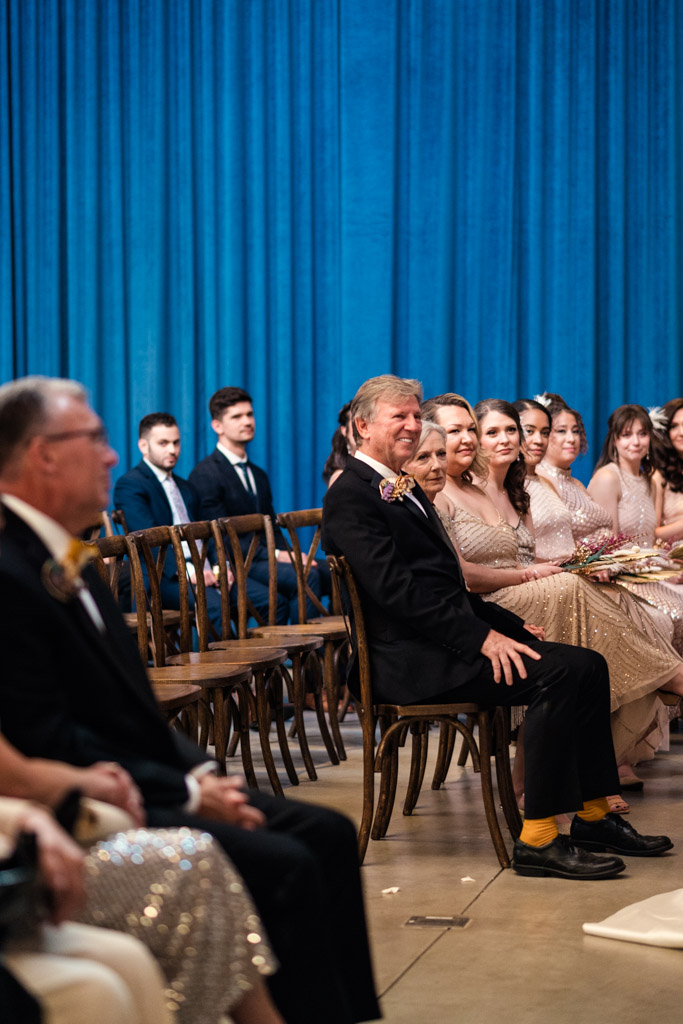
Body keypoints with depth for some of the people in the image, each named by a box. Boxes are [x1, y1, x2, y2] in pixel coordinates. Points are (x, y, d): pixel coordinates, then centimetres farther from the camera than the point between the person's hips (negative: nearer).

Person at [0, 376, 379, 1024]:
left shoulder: (65, 560, 14)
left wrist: (199, 771, 2)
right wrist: (187, 793, -17)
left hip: (151, 783, 10)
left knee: (327, 834, 3)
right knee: (284, 866, -21)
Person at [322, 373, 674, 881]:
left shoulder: (406, 489, 23)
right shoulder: (352, 496, -9)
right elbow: (395, 588, -19)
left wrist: (510, 625, 10)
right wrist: (482, 637, -23)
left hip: (450, 638, 10)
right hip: (412, 658, -9)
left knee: (588, 665, -4)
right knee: (558, 674, -24)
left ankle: (594, 816, 3)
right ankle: (538, 840, -22)